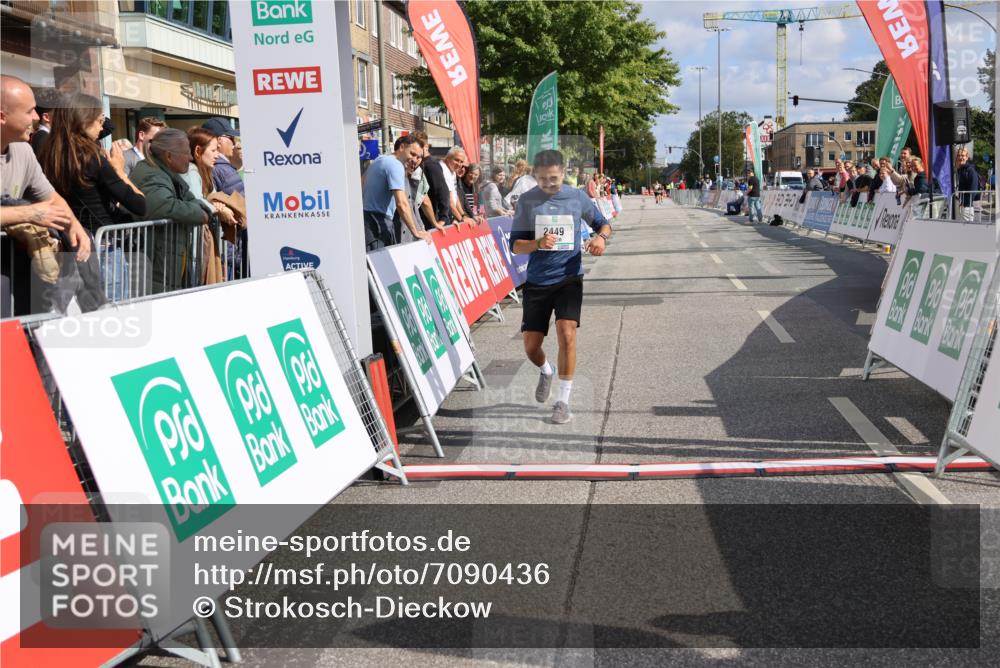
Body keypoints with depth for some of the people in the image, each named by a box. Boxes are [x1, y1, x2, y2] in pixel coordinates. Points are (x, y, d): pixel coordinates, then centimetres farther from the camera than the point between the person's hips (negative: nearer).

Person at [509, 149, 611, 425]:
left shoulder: (577, 197, 0)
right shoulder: (527, 201, -2)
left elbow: (603, 224, 13)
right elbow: (515, 245, -1)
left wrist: (601, 237, -11)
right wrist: (538, 243, -22)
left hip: (569, 278, -1)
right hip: (537, 281, 1)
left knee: (567, 334, -19)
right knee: (531, 346, 4)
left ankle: (564, 401, -5)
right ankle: (545, 372, 41)